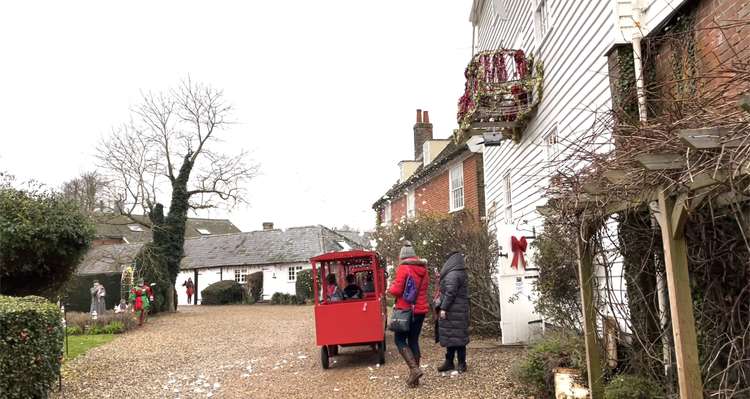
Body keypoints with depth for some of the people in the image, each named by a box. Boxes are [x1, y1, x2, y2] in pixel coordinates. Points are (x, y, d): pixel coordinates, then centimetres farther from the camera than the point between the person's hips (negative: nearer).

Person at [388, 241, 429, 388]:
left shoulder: (403, 268, -12)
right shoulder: (423, 269, 9)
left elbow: (397, 290, -15)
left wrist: (391, 288, 5)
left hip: (406, 309, -6)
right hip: (421, 309, 6)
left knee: (400, 340, 3)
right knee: (414, 341, 12)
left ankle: (414, 369, -13)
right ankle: (414, 377, 13)